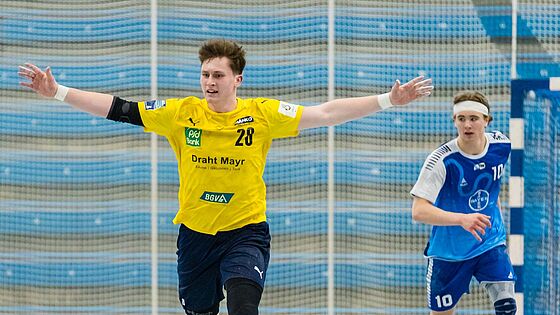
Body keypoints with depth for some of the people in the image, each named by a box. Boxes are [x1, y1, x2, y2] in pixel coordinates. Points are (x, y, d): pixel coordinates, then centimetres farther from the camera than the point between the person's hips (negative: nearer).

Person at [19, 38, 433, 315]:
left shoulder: (263, 114, -7)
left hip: (245, 232, -2)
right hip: (195, 234, 2)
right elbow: (119, 109, -4)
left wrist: (388, 100, -15)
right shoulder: (181, 113, -5)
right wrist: (57, 92, -10)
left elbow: (325, 113, -8)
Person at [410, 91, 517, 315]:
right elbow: (419, 212, -32)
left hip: (490, 244, 3)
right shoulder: (441, 160, -23)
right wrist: (462, 219, -45)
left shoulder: (501, 145, -7)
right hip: (449, 251, -3)